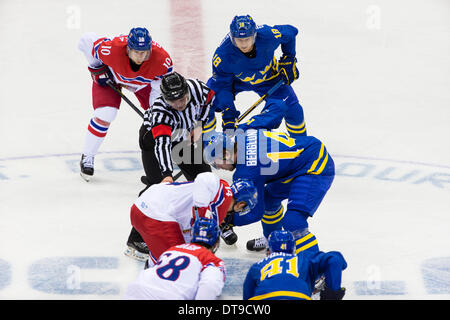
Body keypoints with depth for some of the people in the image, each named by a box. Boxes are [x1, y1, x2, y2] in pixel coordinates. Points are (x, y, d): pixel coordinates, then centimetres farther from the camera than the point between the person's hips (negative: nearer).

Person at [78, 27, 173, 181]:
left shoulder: (162, 59, -38)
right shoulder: (112, 49, -43)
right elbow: (87, 40, -23)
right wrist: (97, 69, -15)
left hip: (144, 80, 3)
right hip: (110, 75, -2)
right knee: (104, 115, -18)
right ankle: (87, 157, 2)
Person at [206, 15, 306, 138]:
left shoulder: (268, 35, -36)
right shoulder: (223, 55, -37)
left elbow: (291, 31, -14)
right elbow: (222, 85, -24)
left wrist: (288, 60, -8)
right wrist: (227, 112, -32)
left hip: (268, 78, 0)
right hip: (235, 80, 0)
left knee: (291, 107, -14)